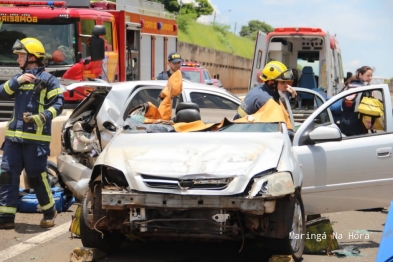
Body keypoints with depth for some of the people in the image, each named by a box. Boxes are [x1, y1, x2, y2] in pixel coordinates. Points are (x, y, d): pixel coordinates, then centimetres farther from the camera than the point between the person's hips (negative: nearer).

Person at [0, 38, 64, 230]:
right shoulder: (19, 78, 17)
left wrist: (40, 118, -24)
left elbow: (57, 105, -9)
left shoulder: (47, 80, -3)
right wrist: (17, 81, -10)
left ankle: (49, 212, 19)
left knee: (37, 177, 0)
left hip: (36, 137, -6)